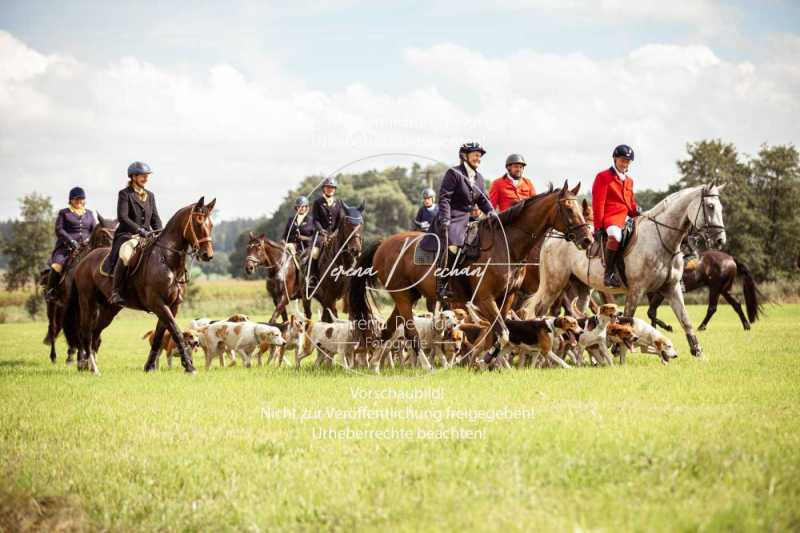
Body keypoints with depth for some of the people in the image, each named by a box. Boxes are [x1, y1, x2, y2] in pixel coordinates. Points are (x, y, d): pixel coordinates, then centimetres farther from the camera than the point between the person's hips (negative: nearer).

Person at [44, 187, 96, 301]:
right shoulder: (64, 213, 7)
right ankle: (50, 291, -9)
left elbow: (94, 230, 15)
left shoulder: (89, 214, 19)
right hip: (66, 247, -4)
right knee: (56, 266, -27)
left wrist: (90, 240, -6)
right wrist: (70, 241, -17)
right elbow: (59, 230, -3)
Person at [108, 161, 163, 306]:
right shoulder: (125, 194, -2)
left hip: (147, 236, 6)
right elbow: (122, 217, -13)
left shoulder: (150, 195, 17)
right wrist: (139, 230, -22)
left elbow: (155, 218, 17)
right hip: (127, 235, -6)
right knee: (124, 256, -36)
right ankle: (115, 293, -29)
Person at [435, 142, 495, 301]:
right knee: (450, 246, -28)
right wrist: (445, 220, -21)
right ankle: (441, 285, -23)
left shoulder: (478, 177, 18)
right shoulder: (453, 173, -5)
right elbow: (444, 198, -11)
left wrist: (490, 211, -1)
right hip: (453, 218, -9)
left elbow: (483, 199, 20)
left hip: (469, 218, 9)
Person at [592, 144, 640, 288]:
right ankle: (609, 273, -35)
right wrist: (598, 226, -12)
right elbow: (598, 203, -6)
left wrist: (636, 212, 8)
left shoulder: (629, 180, 23)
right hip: (611, 218, -9)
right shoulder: (603, 177, 1)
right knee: (615, 235, -39)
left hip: (626, 218, 9)